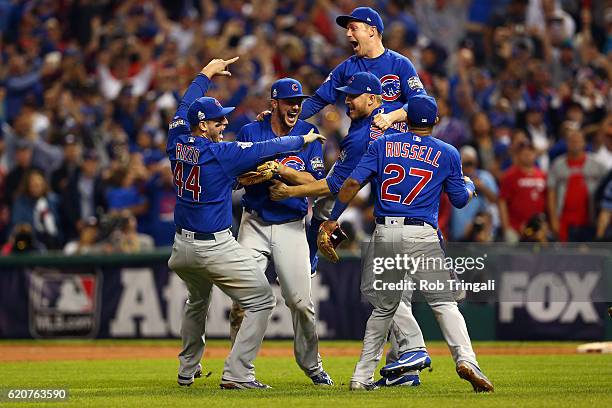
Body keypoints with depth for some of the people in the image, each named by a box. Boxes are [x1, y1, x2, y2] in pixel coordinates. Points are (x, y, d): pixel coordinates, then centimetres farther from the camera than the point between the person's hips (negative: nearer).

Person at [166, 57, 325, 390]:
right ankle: (237, 374, -8)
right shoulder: (220, 153, -16)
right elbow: (268, 149, -10)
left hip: (182, 247, 7)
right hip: (216, 247, -7)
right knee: (261, 301, 1)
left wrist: (205, 75, 32)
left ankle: (187, 370, 37)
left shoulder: (177, 143, 2)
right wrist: (303, 139, 6)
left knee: (197, 300, 33)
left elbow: (184, 108, 20)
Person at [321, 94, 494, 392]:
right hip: (421, 234, -2)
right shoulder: (447, 154, 7)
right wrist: (469, 185, 37)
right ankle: (465, 359, -26)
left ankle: (362, 377, 15)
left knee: (383, 307, 15)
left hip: (383, 233, 3)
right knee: (443, 302, -5)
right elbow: (460, 200, 15)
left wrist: (332, 220, 9)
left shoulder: (383, 144, 9)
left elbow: (353, 182, 1)